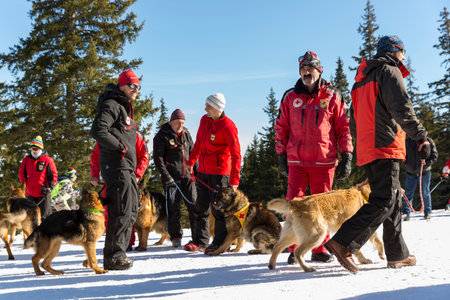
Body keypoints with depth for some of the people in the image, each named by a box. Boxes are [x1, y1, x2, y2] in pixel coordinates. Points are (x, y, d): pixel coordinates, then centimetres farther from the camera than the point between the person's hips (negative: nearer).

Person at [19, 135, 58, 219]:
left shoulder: (47, 160, -4)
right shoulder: (26, 159, 8)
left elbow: (53, 174, -3)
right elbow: (21, 172, 18)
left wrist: (50, 187, -11)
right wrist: (23, 183, 6)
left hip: (43, 193, -5)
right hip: (30, 193, 5)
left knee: (44, 215, -4)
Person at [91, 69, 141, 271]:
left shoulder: (125, 108, 23)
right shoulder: (111, 105, -9)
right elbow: (97, 131, -23)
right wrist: (121, 146, -17)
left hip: (126, 168, 11)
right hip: (116, 167, -11)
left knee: (131, 210, 14)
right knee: (122, 212, -10)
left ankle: (115, 254, 22)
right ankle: (114, 258, -3)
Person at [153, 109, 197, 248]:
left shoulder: (186, 134, 14)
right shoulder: (162, 136, -2)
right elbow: (158, 158, -6)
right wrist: (166, 176, -12)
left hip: (187, 176, 4)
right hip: (172, 178, -4)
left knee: (194, 205, 1)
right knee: (173, 208, 0)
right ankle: (176, 237, 11)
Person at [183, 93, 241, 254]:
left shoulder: (228, 126, -17)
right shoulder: (204, 120, 6)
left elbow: (236, 154, -18)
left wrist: (234, 180, -23)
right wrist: (191, 161, 20)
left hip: (219, 172, -7)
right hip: (203, 171, 8)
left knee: (218, 209, 0)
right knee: (201, 207, 12)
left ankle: (220, 243, 12)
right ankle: (200, 241, 21)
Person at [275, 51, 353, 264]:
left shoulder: (332, 97, 6)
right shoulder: (290, 97, 9)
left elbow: (344, 127, 7)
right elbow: (281, 128, 13)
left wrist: (346, 156, 0)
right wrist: (282, 156, 9)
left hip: (324, 161, -1)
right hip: (296, 160, 1)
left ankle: (320, 249, 16)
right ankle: (294, 249, 8)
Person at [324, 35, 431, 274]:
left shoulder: (362, 80, 25)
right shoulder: (390, 71, -1)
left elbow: (354, 124, 25)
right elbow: (402, 108, -16)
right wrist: (421, 137, -19)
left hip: (366, 150, 9)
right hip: (385, 147, -9)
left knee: (393, 201, 13)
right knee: (384, 202, -13)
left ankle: (398, 255, 16)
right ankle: (343, 243, -22)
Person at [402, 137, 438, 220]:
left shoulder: (428, 141, -4)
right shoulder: (407, 141, 2)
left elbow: (434, 155, -1)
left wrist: (426, 164, -15)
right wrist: (407, 163, -1)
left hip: (424, 172, -2)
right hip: (411, 172, 2)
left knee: (425, 193, 7)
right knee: (408, 192, -2)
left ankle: (427, 212, 22)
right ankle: (406, 213, -1)